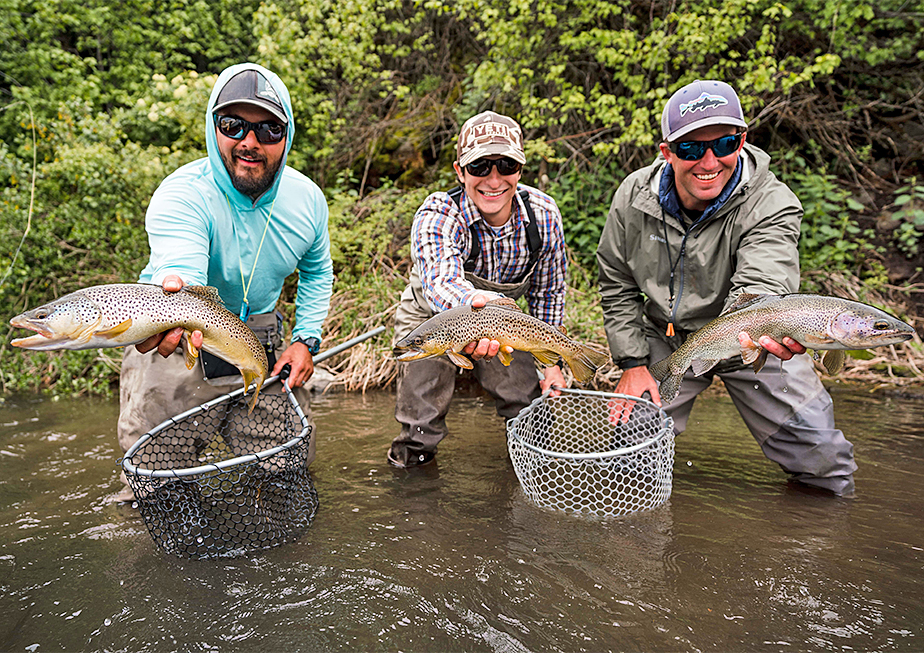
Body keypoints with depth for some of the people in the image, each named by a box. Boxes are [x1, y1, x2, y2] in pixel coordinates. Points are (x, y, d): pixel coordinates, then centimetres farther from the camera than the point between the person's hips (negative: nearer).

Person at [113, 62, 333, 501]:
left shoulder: (306, 199, -8)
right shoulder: (181, 195, -25)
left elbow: (317, 272, 9)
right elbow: (182, 270, -44)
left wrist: (306, 338, -1)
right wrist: (174, 300, -68)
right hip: (177, 341, -4)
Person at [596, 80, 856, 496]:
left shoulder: (773, 205, -22)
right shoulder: (634, 196, -13)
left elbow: (755, 290, -39)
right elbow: (617, 287, -2)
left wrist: (764, 329, -64)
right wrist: (633, 362, -8)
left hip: (748, 346, -1)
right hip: (665, 340, 2)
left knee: (821, 459, -5)